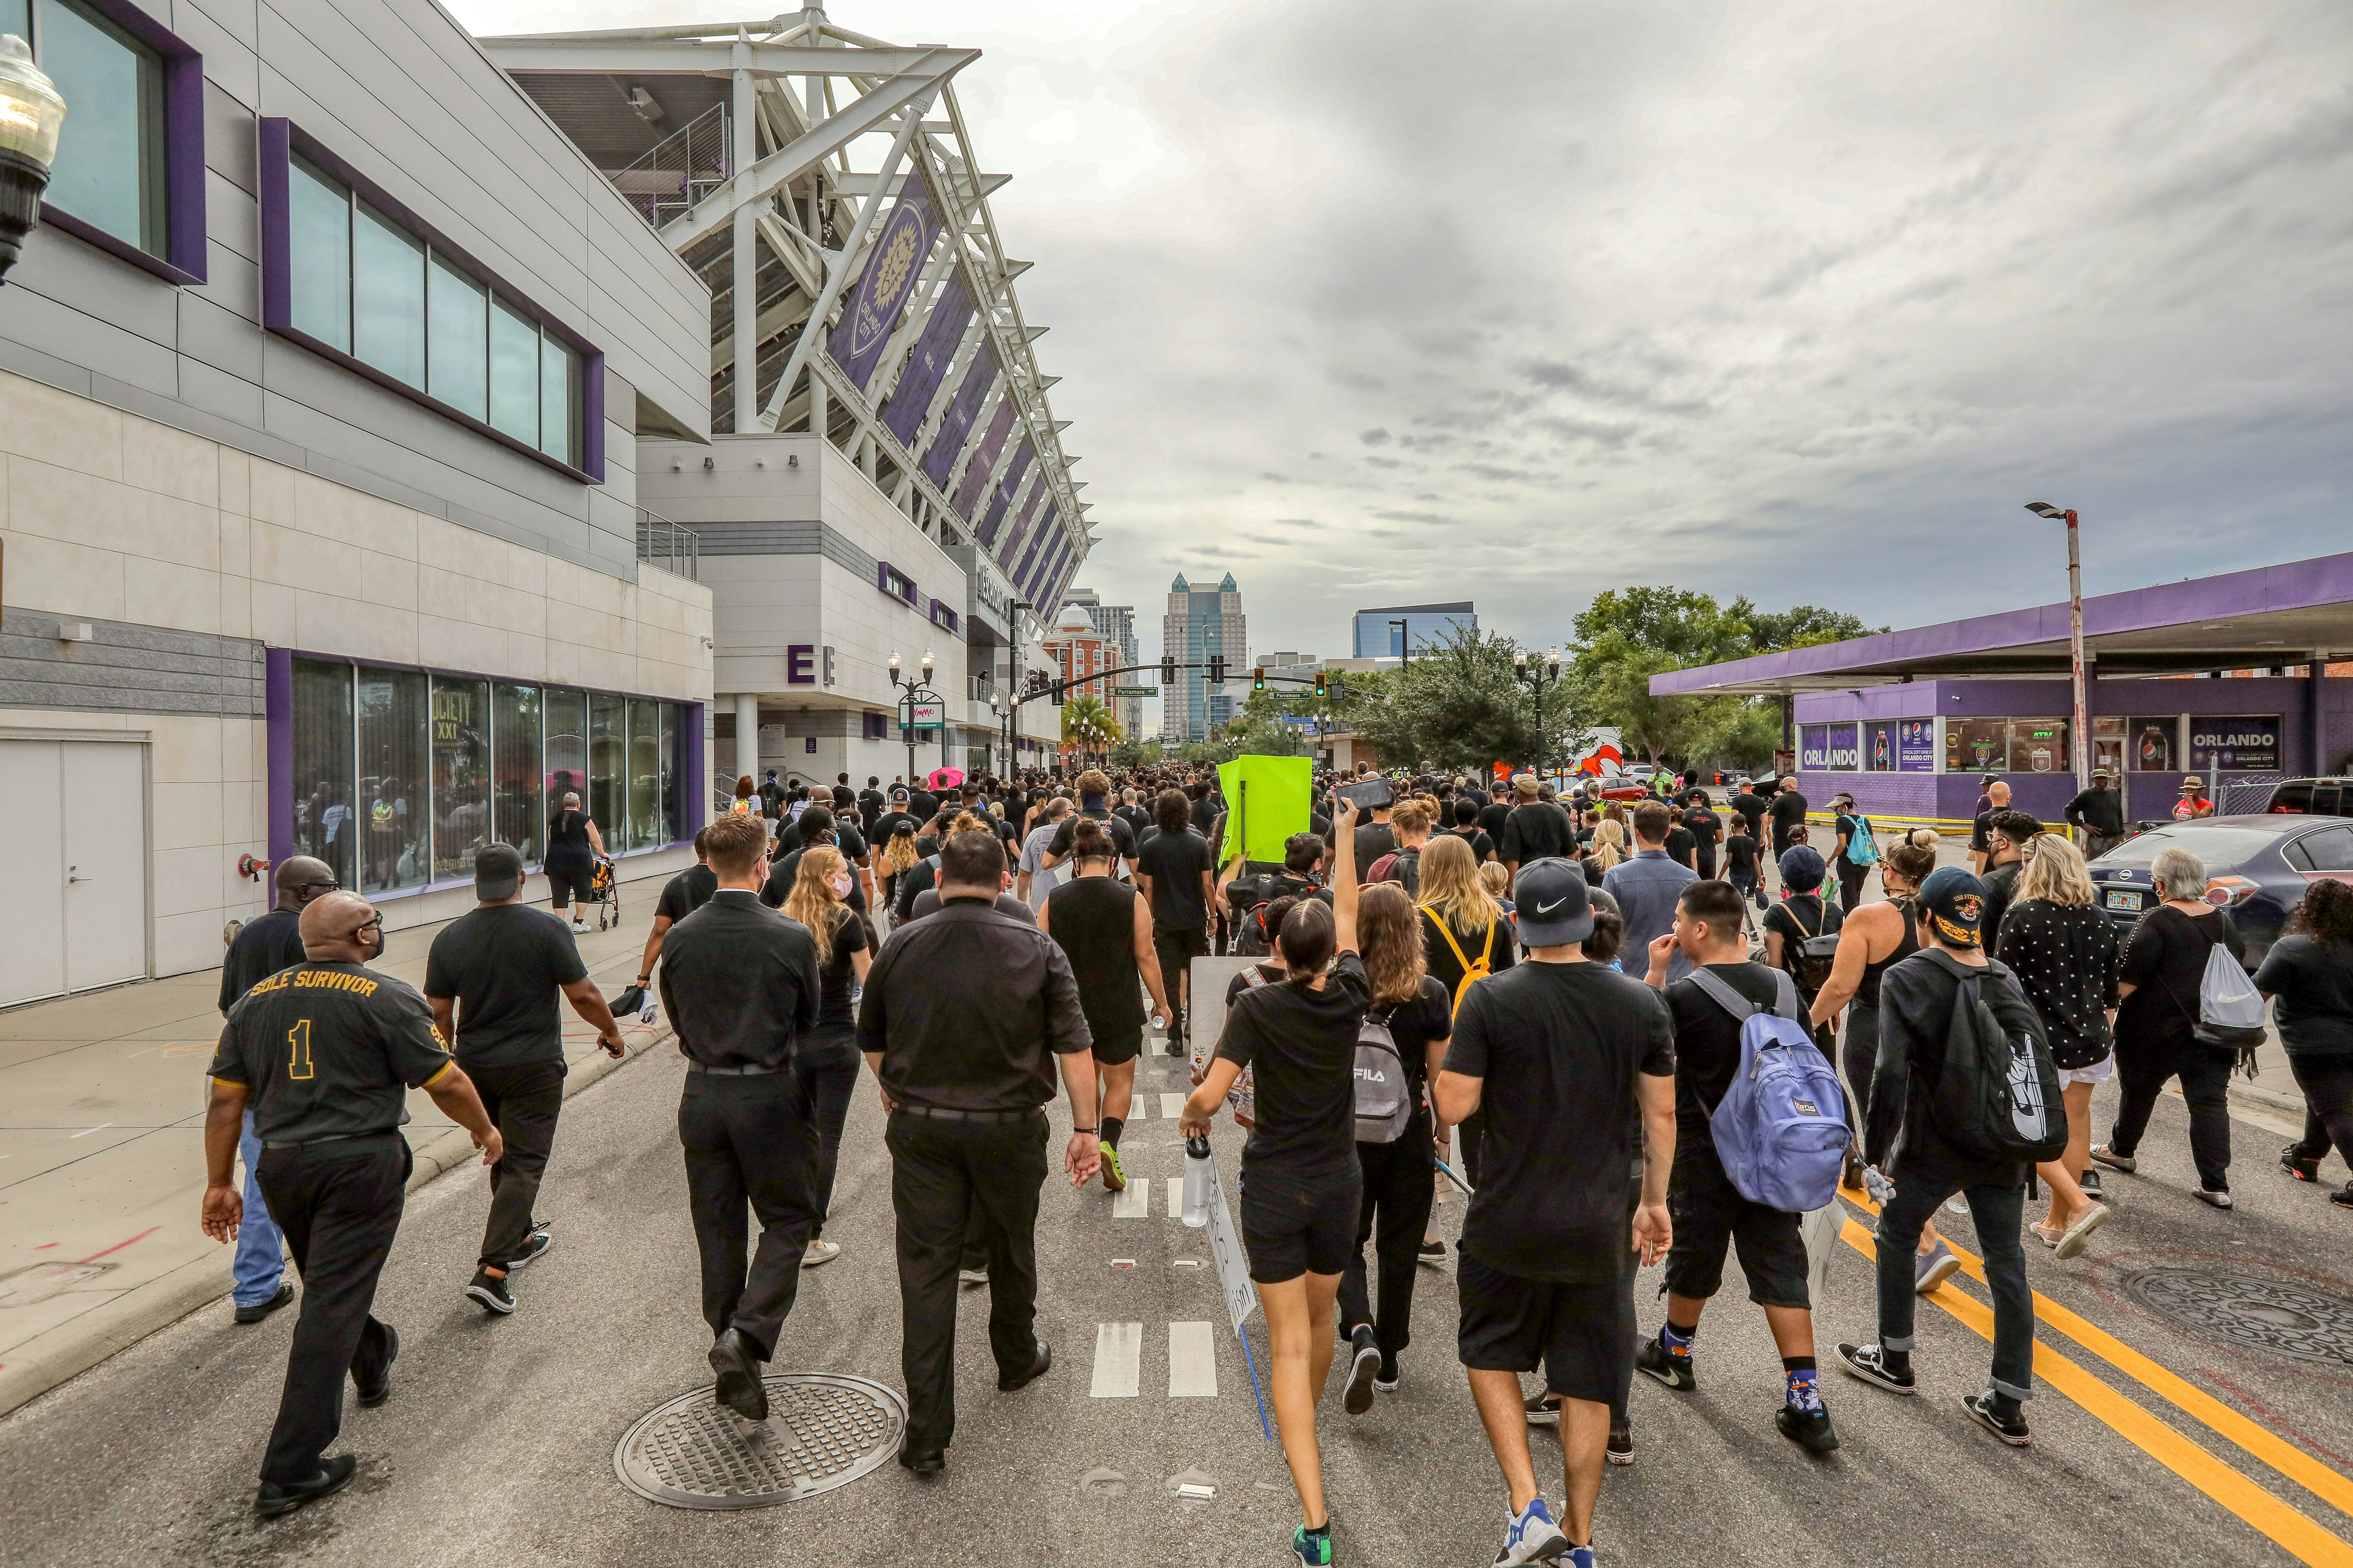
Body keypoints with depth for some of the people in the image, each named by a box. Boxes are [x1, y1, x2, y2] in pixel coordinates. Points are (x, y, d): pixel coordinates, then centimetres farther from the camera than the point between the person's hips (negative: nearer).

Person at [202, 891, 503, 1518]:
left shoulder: (255, 1000, 7)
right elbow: (445, 1083, -10)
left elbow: (226, 1101, 7)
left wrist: (219, 1184, 14)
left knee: (327, 1284, 27)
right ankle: (290, 1474, 2)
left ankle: (373, 1361, 53)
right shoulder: (388, 997, -11)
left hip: (281, 1166, 7)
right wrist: (485, 1130, 7)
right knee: (331, 1306, -2)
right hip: (360, 1165, -6)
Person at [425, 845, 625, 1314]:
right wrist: (611, 1031, 5)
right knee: (524, 1164, 0)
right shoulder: (547, 930, -14)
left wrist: (454, 1051, 21)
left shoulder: (449, 938, -1)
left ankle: (520, 1239, 37)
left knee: (502, 1156, 21)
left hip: (475, 1065, 5)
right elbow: (583, 995, -11)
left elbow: (439, 1013, 4)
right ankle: (491, 1271, -8)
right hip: (534, 1066, -5)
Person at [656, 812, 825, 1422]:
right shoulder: (793, 939, -15)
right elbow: (809, 1019, -1)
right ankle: (746, 1335, -7)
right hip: (770, 1096, -4)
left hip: (702, 1095, 4)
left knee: (717, 1229, 15)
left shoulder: (678, 938, -5)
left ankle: (731, 1367, 26)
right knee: (787, 1221, 12)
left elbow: (676, 1019, 7)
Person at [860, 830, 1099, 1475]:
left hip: (921, 1129, 1)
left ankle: (926, 1435, 9)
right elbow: (1074, 1046, -11)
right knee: (1012, 1250, 22)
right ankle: (1017, 1359, 45)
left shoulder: (900, 946, -2)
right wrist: (1086, 1127, -5)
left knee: (926, 1269, 6)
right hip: (1009, 1127, 0)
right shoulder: (1037, 948, -8)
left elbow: (871, 1041, 11)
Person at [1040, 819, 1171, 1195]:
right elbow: (1146, 956, -7)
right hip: (1119, 1010, -2)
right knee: (1120, 1081, 11)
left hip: (1072, 1009, 2)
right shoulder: (1132, 900, -9)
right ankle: (1109, 1144, -9)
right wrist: (1162, 1003, 4)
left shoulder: (1052, 902, -4)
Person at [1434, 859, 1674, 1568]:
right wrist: (1654, 1201, 14)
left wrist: (1450, 1063, 6)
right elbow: (1662, 1114, 2)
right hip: (1598, 1226, 3)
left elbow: (1454, 1106, -14)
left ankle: (1528, 1508, 11)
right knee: (1588, 1384, 17)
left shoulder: (1491, 1000, -15)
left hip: (1508, 1223, -2)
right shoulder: (1641, 1003, -5)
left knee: (1490, 1355, 21)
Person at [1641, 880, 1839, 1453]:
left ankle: (1675, 1352, 39)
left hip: (1704, 1153, -4)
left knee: (1694, 1256, 15)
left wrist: (1655, 973, -3)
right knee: (1780, 1266, 7)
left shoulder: (1683, 996, -21)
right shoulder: (1780, 985, -1)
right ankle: (1805, 1401, 3)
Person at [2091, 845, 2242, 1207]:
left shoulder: (2159, 922, -16)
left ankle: (2122, 1150, 35)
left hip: (2158, 1029, -5)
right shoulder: (2222, 922, 5)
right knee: (2210, 1101, 4)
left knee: (2139, 1088, 15)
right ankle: (2216, 1185, 0)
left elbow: (2130, 977, -20)